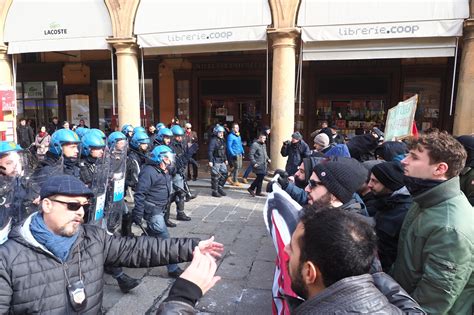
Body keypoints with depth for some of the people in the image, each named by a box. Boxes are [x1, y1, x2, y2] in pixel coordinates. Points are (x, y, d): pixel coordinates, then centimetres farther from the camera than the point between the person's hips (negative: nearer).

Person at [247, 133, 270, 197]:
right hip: (258, 165, -9)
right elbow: (251, 154, -15)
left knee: (260, 178, 10)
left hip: (264, 165, 9)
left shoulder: (264, 145, 18)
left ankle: (258, 192, 19)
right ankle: (251, 188, 6)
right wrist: (254, 163, -20)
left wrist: (268, 159, 12)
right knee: (260, 177, -10)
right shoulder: (255, 144, -10)